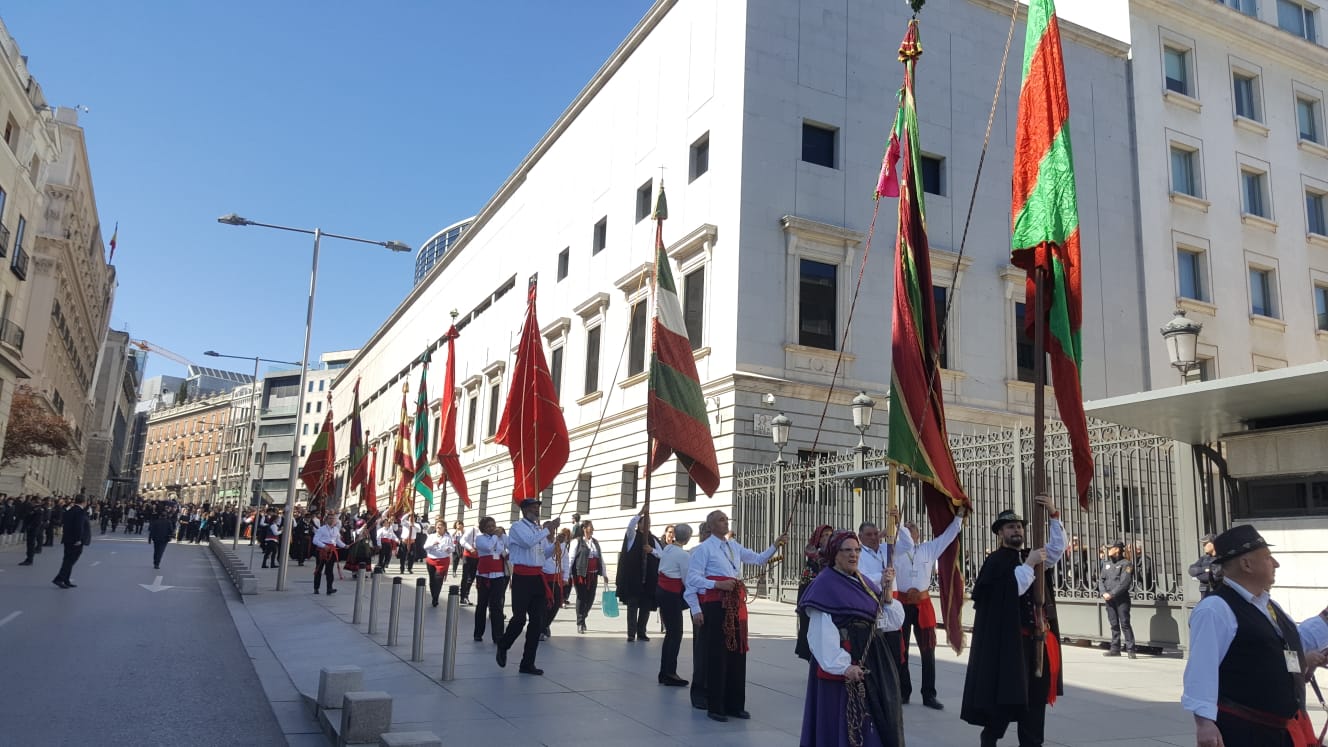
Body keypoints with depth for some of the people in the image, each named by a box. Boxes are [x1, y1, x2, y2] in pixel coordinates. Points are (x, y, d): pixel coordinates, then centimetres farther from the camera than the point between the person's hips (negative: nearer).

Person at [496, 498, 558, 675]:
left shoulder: (539, 529, 16)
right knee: (519, 618, -6)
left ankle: (528, 663, 12)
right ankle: (503, 646, 24)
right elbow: (528, 542, -22)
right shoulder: (518, 527, -3)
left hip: (538, 577, 7)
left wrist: (556, 542, 6)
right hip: (522, 576, -6)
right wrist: (547, 530, -14)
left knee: (537, 621, 5)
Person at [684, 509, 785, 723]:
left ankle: (735, 705, 19)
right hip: (715, 605, -6)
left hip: (737, 603, 6)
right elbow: (693, 577, -10)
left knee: (738, 653, 9)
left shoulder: (734, 546, 15)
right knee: (717, 654, -1)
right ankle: (715, 707, 9)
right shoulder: (704, 548, -4)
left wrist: (775, 546, 1)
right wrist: (718, 584, -18)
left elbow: (759, 559, 14)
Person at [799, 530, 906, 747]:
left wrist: (886, 592, -6)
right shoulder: (824, 584, -11)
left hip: (874, 661, 8)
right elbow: (821, 632, -17)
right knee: (843, 723, -1)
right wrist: (843, 665, -23)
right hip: (844, 662, -7)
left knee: (880, 720, 13)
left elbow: (892, 621, 8)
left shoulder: (865, 583, 12)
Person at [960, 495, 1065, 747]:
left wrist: (1054, 515, -4)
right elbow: (1015, 587, -16)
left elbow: (1058, 547, 4)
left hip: (1037, 638, 7)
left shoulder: (1030, 556, 14)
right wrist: (1030, 564, -15)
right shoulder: (995, 561, -6)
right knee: (1005, 694, -1)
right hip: (1008, 640, -6)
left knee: (1036, 694, 10)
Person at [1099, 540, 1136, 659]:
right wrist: (1104, 593, -5)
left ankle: (1130, 649, -3)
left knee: (1125, 624, -7)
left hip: (1121, 598, -6)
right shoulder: (1106, 563, 15)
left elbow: (1124, 582, -13)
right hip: (1109, 599, 6)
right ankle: (1115, 649, 15)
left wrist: (1111, 594, -15)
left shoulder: (1126, 563, -5)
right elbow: (1100, 579, 12)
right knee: (1114, 624, 10)